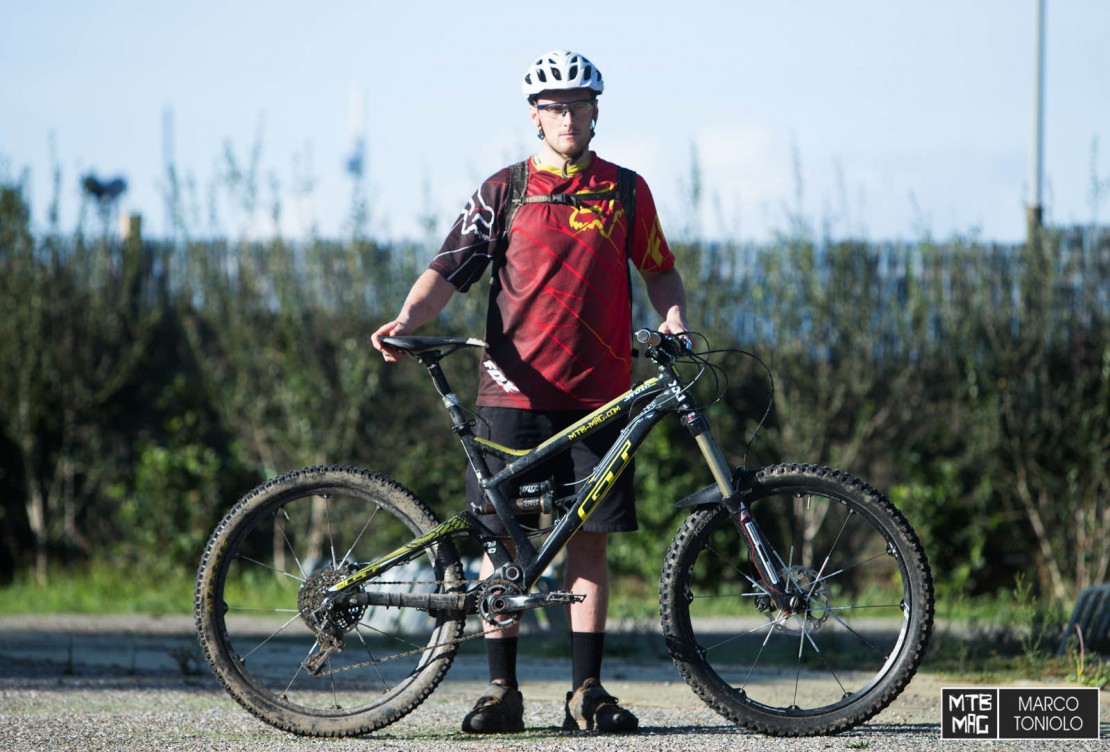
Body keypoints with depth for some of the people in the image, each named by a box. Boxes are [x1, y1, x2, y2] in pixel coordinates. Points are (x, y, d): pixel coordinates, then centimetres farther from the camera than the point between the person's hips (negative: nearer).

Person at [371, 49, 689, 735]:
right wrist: (406, 321, -18)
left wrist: (674, 318, 1)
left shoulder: (625, 191, 10)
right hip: (515, 392, -1)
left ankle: (588, 692, 6)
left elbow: (660, 269, 20)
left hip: (598, 394, 1)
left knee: (590, 541, 1)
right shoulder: (503, 192, 5)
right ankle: (502, 691, 4)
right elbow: (449, 271, -1)